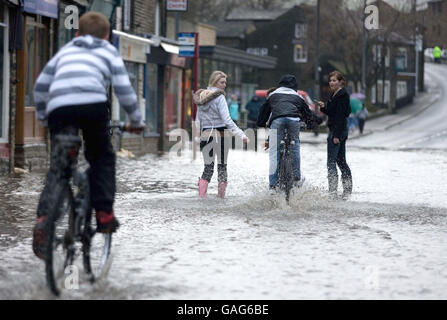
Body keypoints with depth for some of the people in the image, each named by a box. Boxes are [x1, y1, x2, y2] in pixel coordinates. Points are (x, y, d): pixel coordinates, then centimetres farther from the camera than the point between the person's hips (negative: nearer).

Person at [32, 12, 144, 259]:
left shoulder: (66, 51, 33)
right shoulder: (108, 52, 26)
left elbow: (40, 86, 28)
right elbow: (123, 89, 15)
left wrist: (44, 118, 40)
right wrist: (136, 120, 28)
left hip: (58, 108, 2)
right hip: (92, 104, -2)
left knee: (57, 167, 7)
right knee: (102, 158, 19)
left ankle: (43, 218, -12)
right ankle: (104, 213, 8)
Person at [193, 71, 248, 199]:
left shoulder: (202, 97, 10)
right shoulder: (219, 97, -10)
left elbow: (198, 121, 12)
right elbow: (227, 120, -17)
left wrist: (197, 138, 18)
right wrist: (241, 135, -17)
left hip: (205, 135, 5)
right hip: (220, 135, -5)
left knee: (208, 167, 10)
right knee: (222, 167, 7)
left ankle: (201, 196, -3)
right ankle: (221, 195, 5)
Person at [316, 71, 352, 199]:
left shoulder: (342, 95, -14)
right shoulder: (335, 95, 16)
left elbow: (341, 116, -20)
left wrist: (336, 135, -23)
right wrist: (324, 107, 3)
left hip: (337, 131, -10)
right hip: (340, 132, 10)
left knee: (331, 162, -10)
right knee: (341, 161, 13)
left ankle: (333, 192, -12)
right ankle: (347, 190, 17)